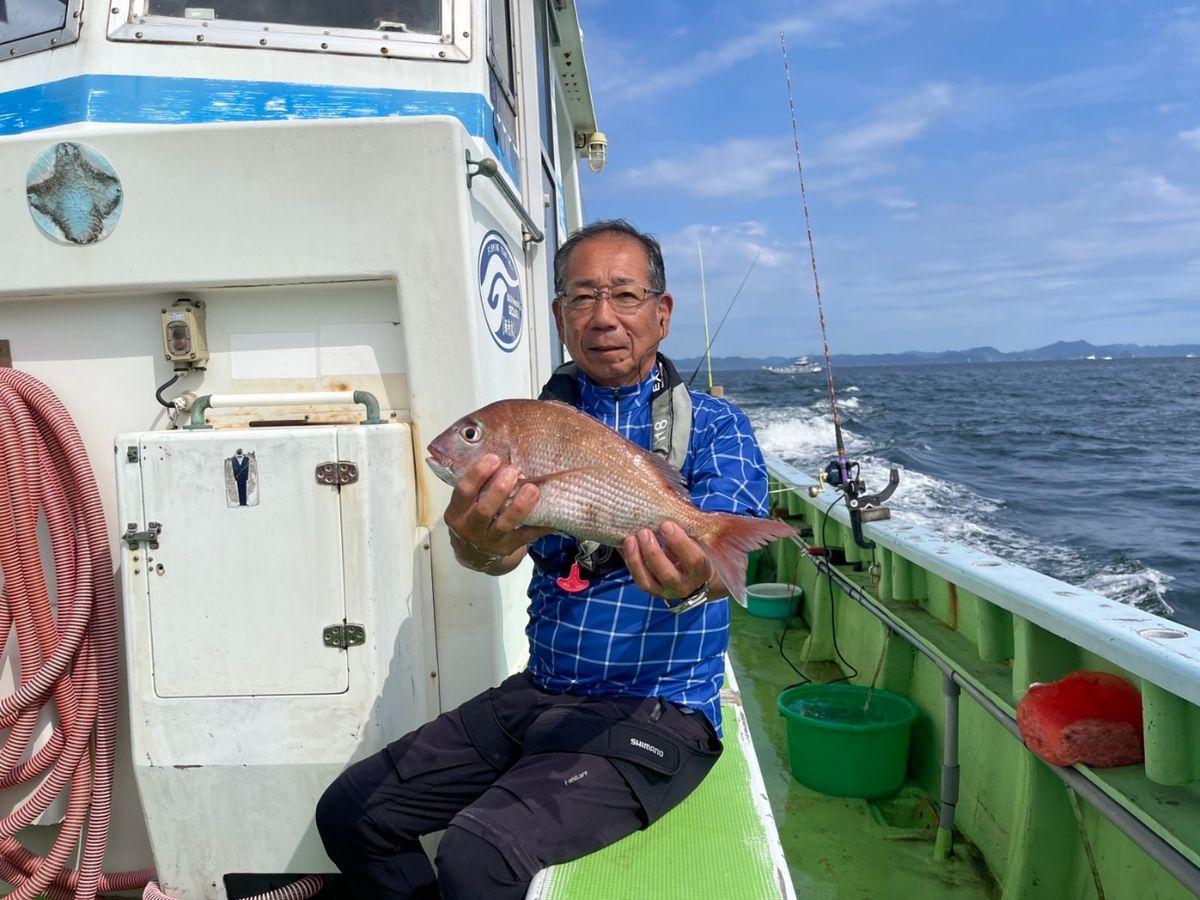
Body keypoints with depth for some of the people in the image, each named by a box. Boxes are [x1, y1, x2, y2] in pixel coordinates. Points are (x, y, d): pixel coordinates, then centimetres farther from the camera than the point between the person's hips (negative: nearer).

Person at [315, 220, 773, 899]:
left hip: (656, 711, -5)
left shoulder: (714, 427, -4)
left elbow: (721, 552, -22)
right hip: (536, 692, 5)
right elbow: (504, 549, -11)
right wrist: (480, 542, -36)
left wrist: (689, 579, -47)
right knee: (349, 812, 2)